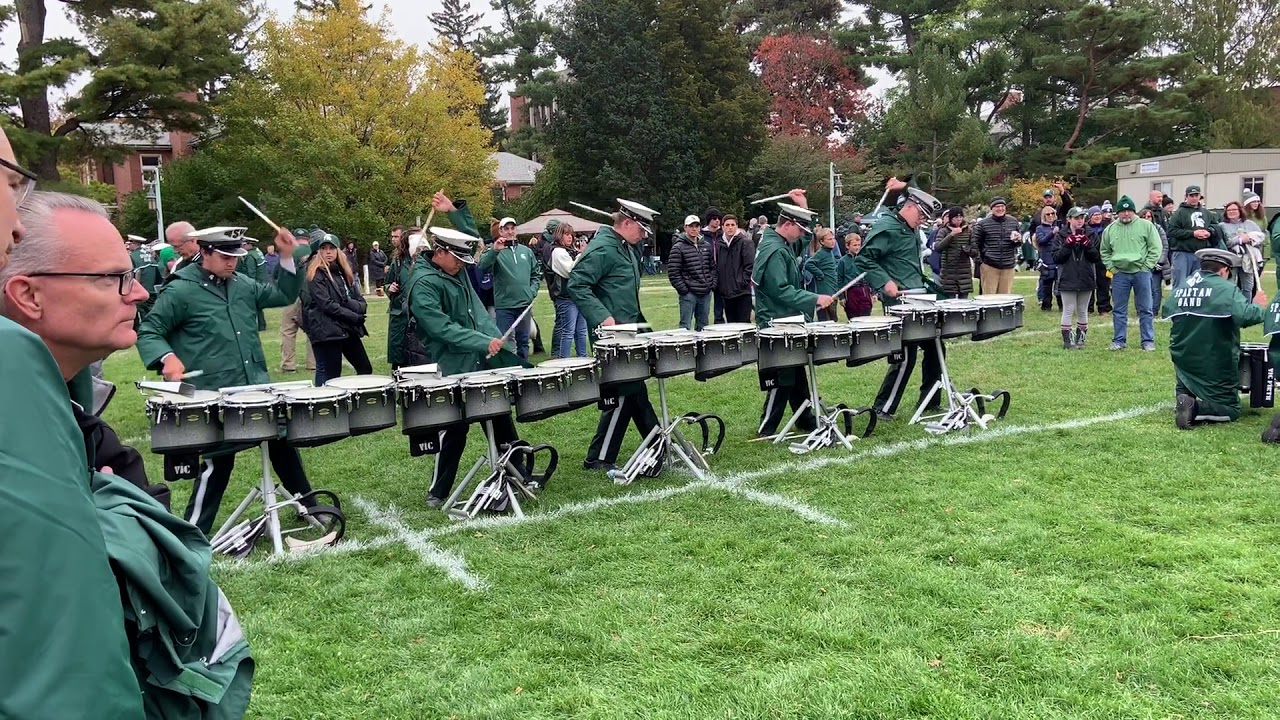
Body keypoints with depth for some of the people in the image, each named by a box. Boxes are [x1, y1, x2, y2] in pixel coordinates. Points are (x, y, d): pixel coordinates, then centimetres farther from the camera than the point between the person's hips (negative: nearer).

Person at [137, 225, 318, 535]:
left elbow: (284, 295, 18)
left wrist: (287, 256, 4)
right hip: (215, 395, -7)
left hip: (257, 386, 7)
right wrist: (167, 358, -26)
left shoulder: (243, 284, 9)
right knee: (219, 462, -1)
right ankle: (192, 532, 14)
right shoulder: (180, 290, -10)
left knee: (282, 440, 17)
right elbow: (148, 333, -6)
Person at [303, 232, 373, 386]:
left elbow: (361, 302, 10)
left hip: (348, 329, 7)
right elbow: (327, 305, -16)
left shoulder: (343, 272, 16)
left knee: (365, 369, 8)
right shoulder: (316, 275, -4)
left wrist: (349, 303, -13)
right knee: (329, 378, -5)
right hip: (326, 331, -7)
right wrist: (355, 317, -16)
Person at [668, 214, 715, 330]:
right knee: (685, 326, -4)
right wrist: (683, 289, -12)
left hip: (706, 294, 6)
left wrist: (713, 284, 8)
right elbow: (673, 272, -10)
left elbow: (713, 266, 20)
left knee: (703, 325, 11)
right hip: (689, 294, -6)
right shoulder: (678, 247, -6)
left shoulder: (706, 245, 12)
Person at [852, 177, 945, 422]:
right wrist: (884, 282, -24)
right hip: (899, 303, -10)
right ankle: (883, 409, 0)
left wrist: (904, 188, 14)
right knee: (906, 357, -9)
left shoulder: (909, 229, 14)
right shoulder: (886, 228, -12)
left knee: (934, 348, 14)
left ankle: (930, 401, 25)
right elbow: (863, 260, -17)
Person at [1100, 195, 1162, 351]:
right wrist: (1111, 267, 4)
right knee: (1119, 310, 7)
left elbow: (1155, 248, -2)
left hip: (1141, 273, -2)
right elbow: (1104, 251, 16)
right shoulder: (1110, 229, 6)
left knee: (1145, 309, 3)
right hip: (1119, 274, 2)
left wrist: (1146, 267, -8)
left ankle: (1148, 341, 9)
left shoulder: (1146, 226, -1)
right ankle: (1118, 340, 15)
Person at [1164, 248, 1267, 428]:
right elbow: (1245, 316, -29)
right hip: (1216, 367, -5)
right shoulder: (1226, 289, -16)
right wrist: (1258, 306, -8)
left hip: (1183, 364, 5)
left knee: (1185, 388, 32)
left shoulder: (1178, 289, 2)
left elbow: (1166, 313, 12)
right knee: (1230, 410, 7)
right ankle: (1195, 409, -19)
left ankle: (1184, 399, -2)